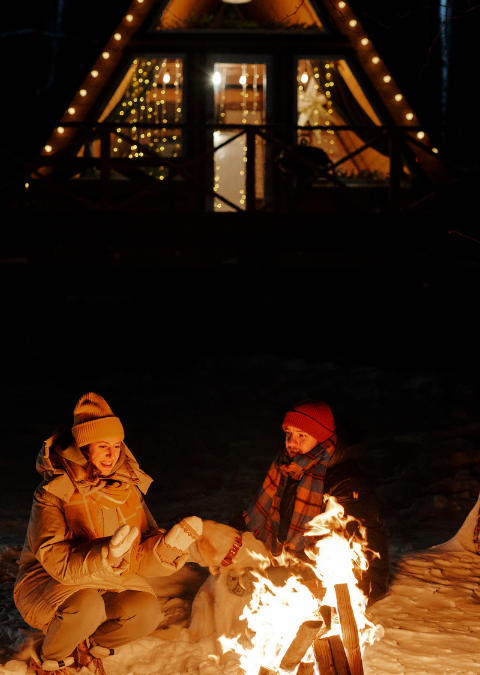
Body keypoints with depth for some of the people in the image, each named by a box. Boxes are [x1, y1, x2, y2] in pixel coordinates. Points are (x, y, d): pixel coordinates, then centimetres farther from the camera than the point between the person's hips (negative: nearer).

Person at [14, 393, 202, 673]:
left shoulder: (128, 489, -2)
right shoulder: (52, 495, -18)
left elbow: (141, 559, -4)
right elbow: (57, 560, -29)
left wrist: (171, 543, -26)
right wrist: (106, 555, -45)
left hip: (106, 583, 5)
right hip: (48, 586, -5)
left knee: (147, 611, -22)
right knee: (86, 607, -36)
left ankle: (90, 645, 9)